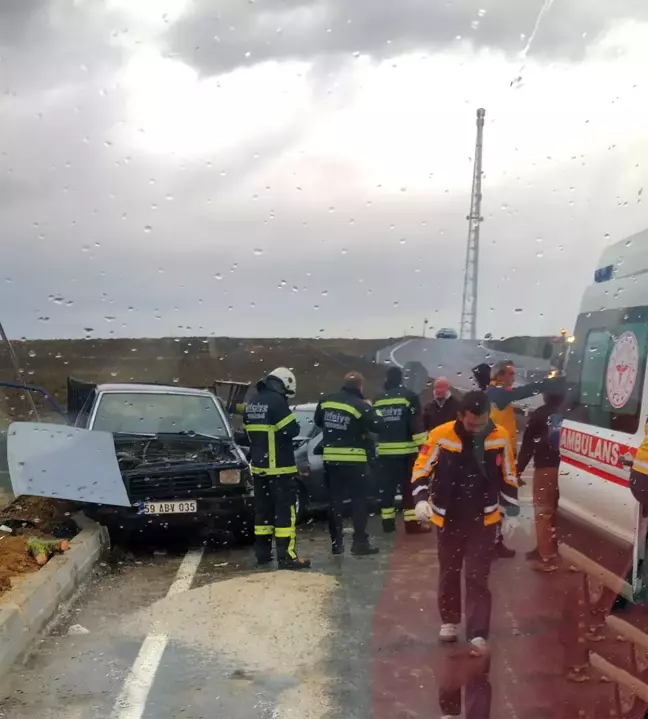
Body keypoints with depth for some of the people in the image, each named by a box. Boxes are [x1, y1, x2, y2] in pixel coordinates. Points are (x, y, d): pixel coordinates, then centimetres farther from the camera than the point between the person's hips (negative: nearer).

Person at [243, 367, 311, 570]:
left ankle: (262, 553, 18)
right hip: (279, 466, -8)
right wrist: (294, 426, 5)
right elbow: (292, 430, -16)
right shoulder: (276, 400, -15)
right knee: (284, 510, -5)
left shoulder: (253, 401, 11)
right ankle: (286, 556, -7)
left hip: (258, 465, 8)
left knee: (263, 508, 13)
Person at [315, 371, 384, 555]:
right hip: (353, 459, -5)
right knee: (359, 501, 4)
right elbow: (378, 426, -9)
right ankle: (360, 542, 1)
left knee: (335, 500, 10)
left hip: (330, 458, 5)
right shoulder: (360, 405, -11)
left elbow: (318, 421, 18)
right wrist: (370, 409, 7)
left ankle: (336, 543, 12)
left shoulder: (326, 401, 5)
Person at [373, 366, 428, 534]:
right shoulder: (409, 396, -5)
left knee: (387, 487, 10)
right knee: (409, 488, -1)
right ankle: (412, 523, -2)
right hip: (406, 450, -4)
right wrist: (422, 446, -12)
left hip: (385, 451, 5)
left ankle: (387, 522, 13)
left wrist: (372, 445, 28)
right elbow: (417, 424, -13)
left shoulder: (378, 400, 11)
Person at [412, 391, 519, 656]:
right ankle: (449, 621, 33)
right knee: (449, 573, 14)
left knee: (478, 577, 0)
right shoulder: (440, 436, -17)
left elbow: (509, 477, 4)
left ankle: (477, 634, 3)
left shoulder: (500, 437, -10)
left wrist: (511, 511, 7)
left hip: (484, 519, 0)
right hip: (448, 518, 0)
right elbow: (421, 468, -7)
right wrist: (421, 499, -21)